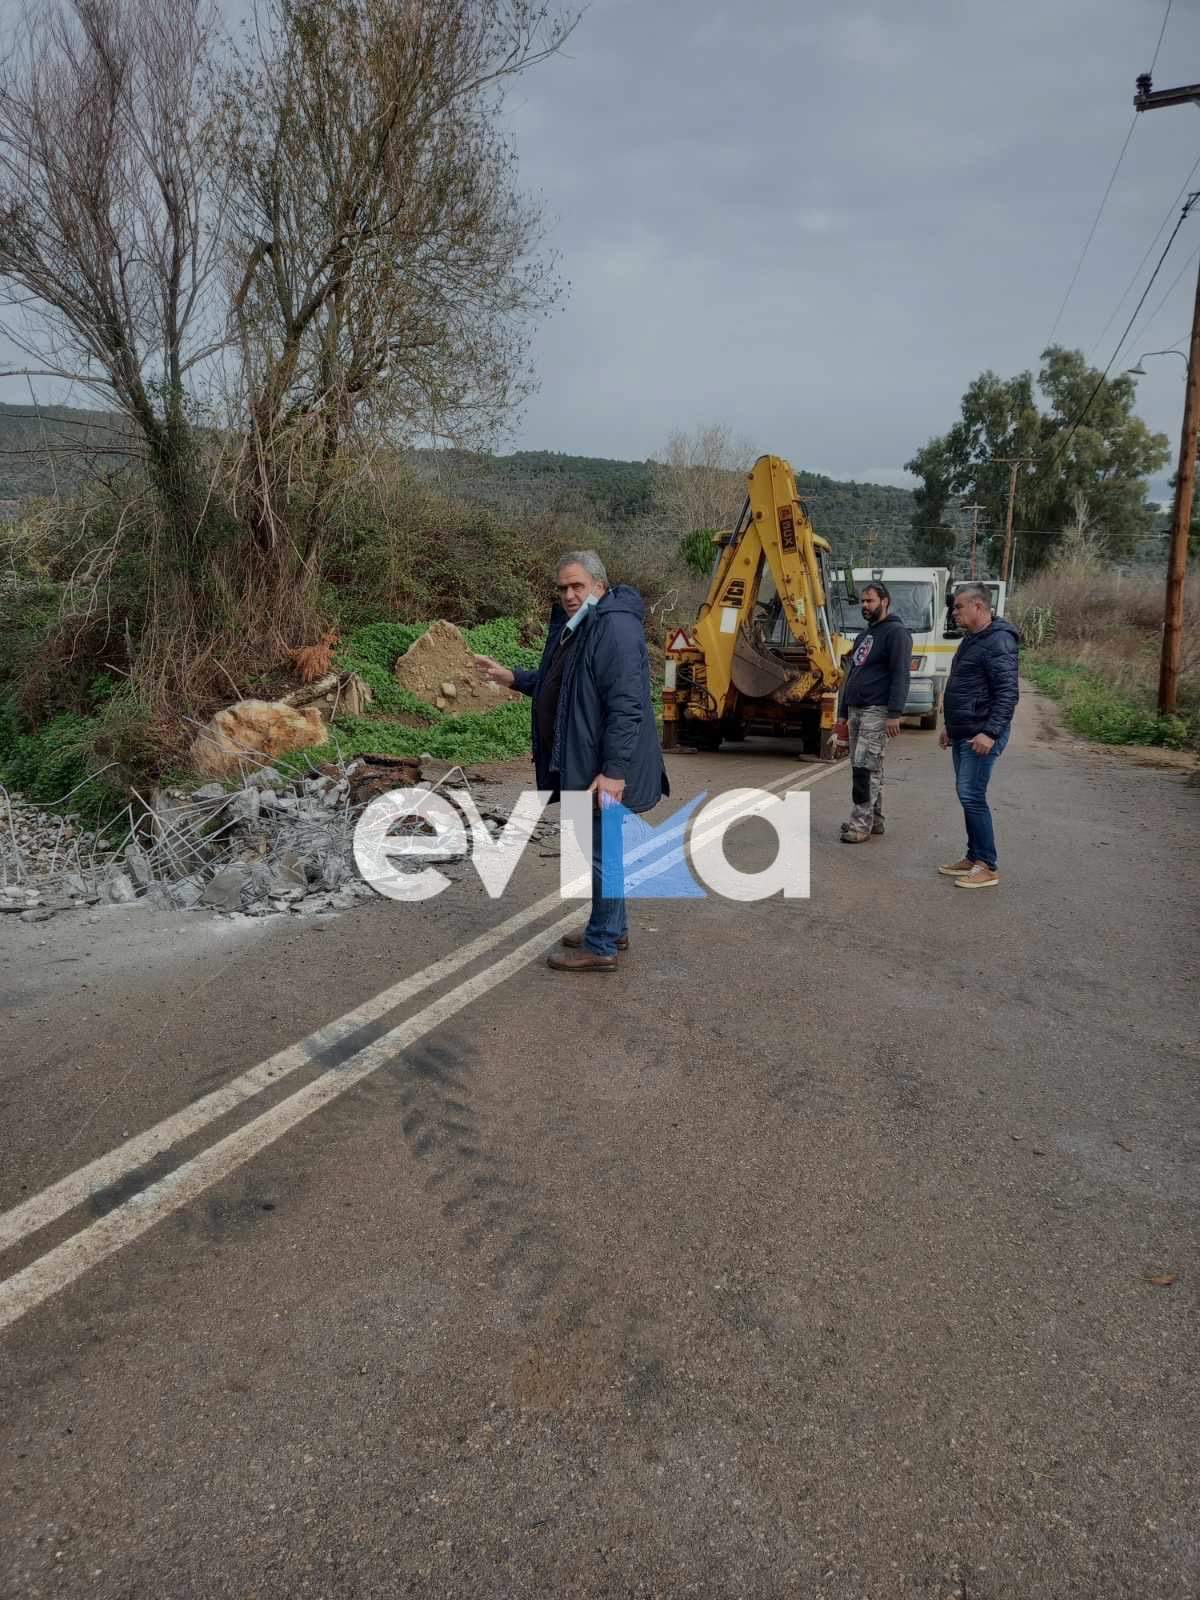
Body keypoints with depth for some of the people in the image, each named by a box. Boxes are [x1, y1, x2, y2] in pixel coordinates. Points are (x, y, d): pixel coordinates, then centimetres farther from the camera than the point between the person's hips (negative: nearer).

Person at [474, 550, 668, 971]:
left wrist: (614, 771, -29)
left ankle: (601, 947, 9)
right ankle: (612, 929, 33)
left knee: (602, 852, -2)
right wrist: (513, 678, 16)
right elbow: (556, 682, 28)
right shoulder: (572, 625, 14)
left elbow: (626, 706, -26)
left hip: (605, 770, -10)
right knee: (600, 847, 19)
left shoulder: (616, 628, -20)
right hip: (580, 763, 10)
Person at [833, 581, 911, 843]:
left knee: (865, 767, -12)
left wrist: (894, 714, -22)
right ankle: (874, 819, 18)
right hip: (856, 711, 9)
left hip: (877, 711, -9)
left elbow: (900, 675, -14)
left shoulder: (896, 632, -6)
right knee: (869, 768, 11)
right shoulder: (864, 635, 22)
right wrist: (843, 712, 21)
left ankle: (861, 824, -9)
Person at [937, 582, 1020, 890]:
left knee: (972, 795, -11)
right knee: (967, 795, 13)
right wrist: (950, 725, 26)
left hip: (981, 736, -10)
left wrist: (990, 732, -26)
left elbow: (1007, 693, -21)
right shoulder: (971, 640, 17)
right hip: (963, 734, 10)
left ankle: (987, 867, -5)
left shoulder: (998, 642, -15)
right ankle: (973, 858, 21)